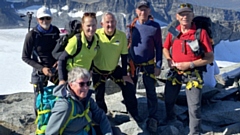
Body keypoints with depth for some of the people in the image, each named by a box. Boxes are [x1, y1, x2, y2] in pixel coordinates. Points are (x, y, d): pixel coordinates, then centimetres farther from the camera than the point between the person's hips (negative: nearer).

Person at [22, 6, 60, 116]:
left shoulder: (55, 31, -3)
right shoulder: (32, 35, -15)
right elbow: (25, 57, -9)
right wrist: (41, 68, -18)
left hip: (56, 68, 4)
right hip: (39, 71, -4)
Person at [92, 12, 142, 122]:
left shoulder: (122, 35, -15)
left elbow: (124, 55, -6)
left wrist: (124, 74, -5)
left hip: (115, 69, 1)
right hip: (98, 71, -1)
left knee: (128, 87, -4)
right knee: (99, 95, 10)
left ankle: (134, 113, 14)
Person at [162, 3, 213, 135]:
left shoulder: (201, 32, -15)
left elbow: (210, 57, -14)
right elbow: (165, 48, 16)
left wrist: (190, 64, -21)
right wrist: (169, 60, -5)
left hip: (193, 74, -5)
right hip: (174, 72, 5)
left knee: (194, 106, -1)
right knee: (168, 98, 22)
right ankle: (170, 117, 51)